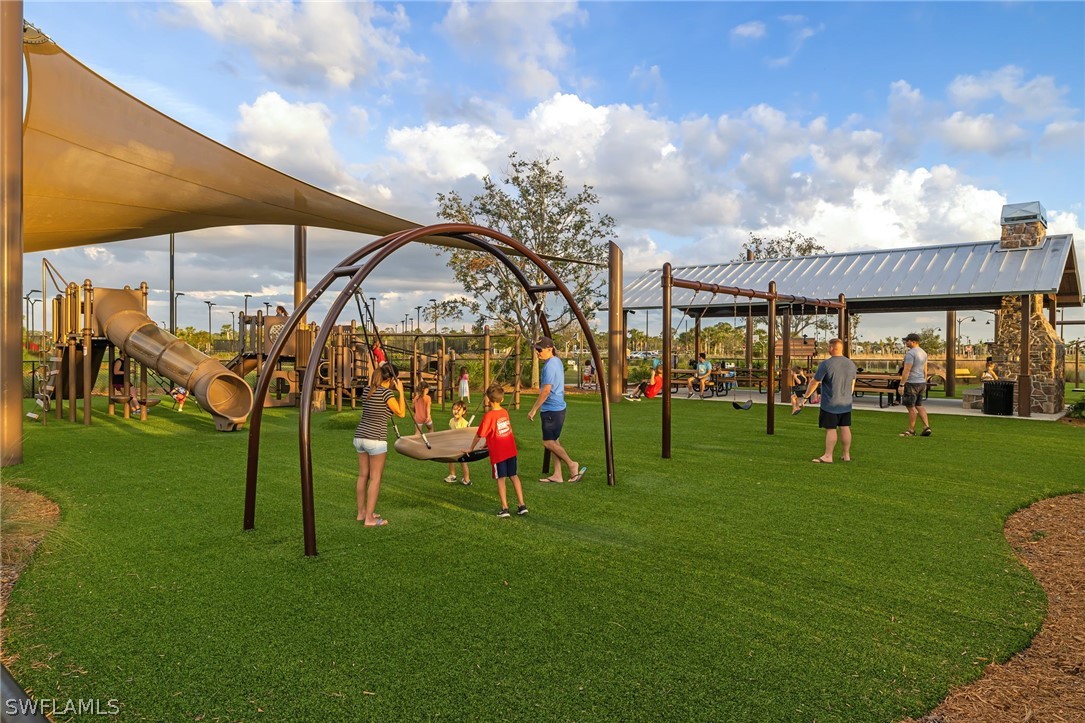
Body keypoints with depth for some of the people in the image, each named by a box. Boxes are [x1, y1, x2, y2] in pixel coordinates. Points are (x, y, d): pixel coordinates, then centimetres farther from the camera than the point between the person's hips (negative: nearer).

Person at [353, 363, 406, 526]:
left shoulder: (367, 390, 8)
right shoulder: (386, 392, -12)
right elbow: (401, 413, -6)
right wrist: (400, 391, 0)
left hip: (360, 437, 8)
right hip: (375, 439, -8)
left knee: (363, 476, 15)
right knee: (375, 478, 0)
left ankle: (361, 512, 25)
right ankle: (369, 518, 2)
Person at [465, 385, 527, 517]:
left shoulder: (489, 416, -16)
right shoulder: (505, 412, 2)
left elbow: (479, 434, -9)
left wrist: (470, 449, 5)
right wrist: (489, 443, 26)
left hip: (498, 453, -5)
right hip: (511, 450, 5)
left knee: (501, 479, 5)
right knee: (514, 476, 14)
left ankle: (504, 508, 5)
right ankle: (522, 505, 16)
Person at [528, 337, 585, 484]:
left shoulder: (549, 366, -19)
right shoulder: (557, 361, 12)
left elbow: (546, 391, -23)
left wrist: (534, 409, -17)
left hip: (551, 409, -10)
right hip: (557, 407, 10)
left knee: (548, 442, -3)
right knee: (553, 441, 12)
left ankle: (572, 465, 3)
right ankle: (557, 475, 15)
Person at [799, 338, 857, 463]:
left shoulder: (826, 364, -15)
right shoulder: (851, 364, 5)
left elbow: (814, 383, -11)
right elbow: (852, 385, 16)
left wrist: (806, 397, 2)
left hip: (830, 405, -6)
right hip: (846, 404, 6)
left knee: (830, 429, -3)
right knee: (845, 428, 10)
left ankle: (828, 456, -1)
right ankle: (847, 455, 16)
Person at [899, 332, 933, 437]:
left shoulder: (910, 353, -17)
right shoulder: (923, 353, 12)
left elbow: (906, 370, -21)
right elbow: (925, 370, 16)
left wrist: (901, 384, -19)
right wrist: (924, 384, 21)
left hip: (911, 383, -9)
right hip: (921, 382, 9)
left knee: (911, 407, -1)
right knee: (919, 406, 15)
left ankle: (911, 430, 5)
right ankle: (927, 427, 7)